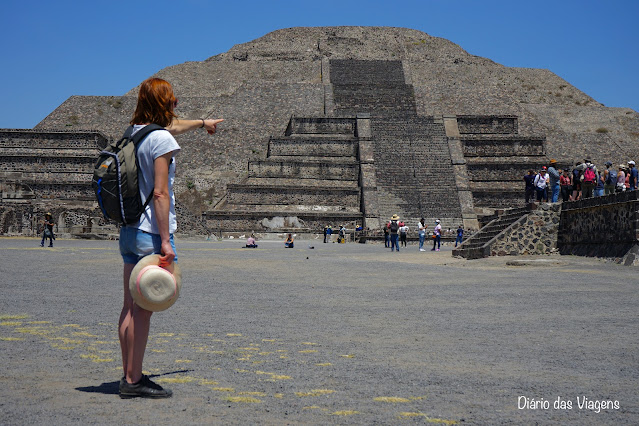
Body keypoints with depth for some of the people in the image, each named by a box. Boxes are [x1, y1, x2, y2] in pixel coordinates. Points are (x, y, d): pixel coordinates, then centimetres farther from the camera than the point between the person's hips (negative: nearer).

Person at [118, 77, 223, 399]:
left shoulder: (134, 132, 13)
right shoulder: (161, 139, -13)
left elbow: (174, 126, 33)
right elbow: (160, 194, -18)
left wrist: (202, 123, 50)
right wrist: (165, 240, -18)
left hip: (128, 231, 9)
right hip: (151, 232, -9)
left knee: (130, 307, 12)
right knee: (143, 309, -4)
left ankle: (129, 376, 20)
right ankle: (134, 380, 1)